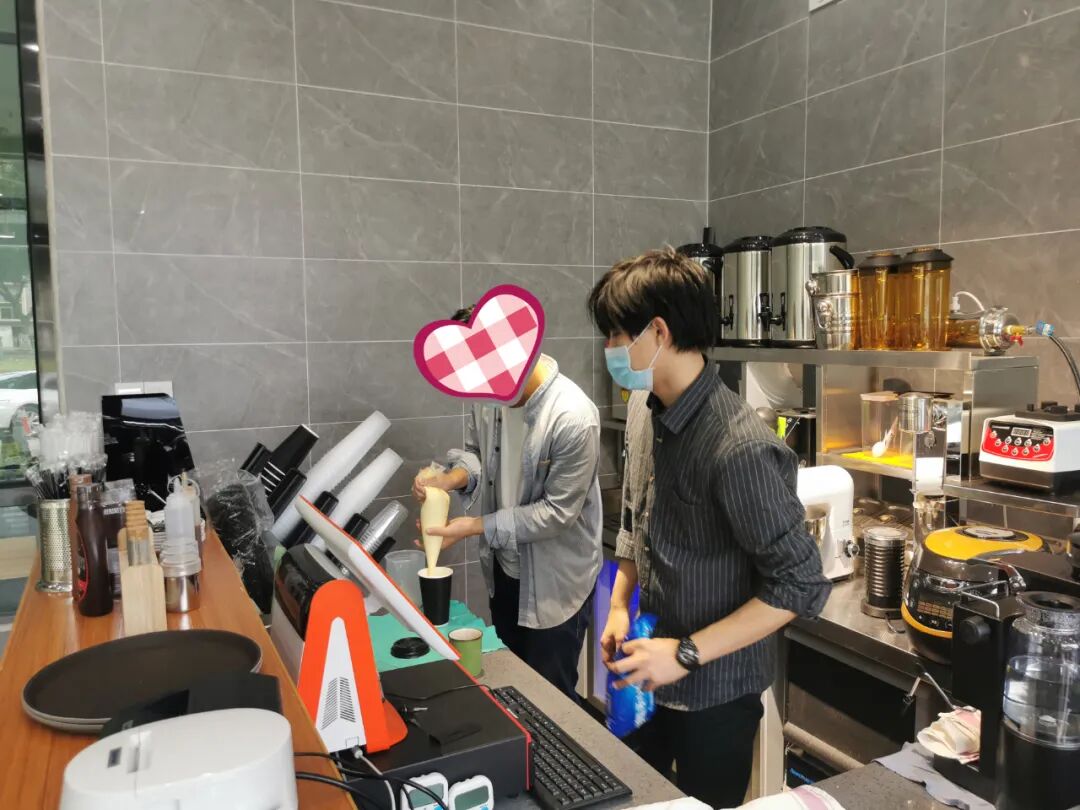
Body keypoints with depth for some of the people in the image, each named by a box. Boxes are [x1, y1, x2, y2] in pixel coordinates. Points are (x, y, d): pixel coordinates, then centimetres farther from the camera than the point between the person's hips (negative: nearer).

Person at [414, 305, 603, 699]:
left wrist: (476, 527, -23)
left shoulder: (574, 419, -30)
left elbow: (557, 512, -24)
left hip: (554, 582, -6)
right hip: (503, 567, 7)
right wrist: (452, 477, -16)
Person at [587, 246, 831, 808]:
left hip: (712, 692, -7)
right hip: (645, 676, 7)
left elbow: (799, 585, -23)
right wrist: (619, 605, 4)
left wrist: (687, 654, -23)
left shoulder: (738, 447, -29)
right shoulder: (642, 408, -3)